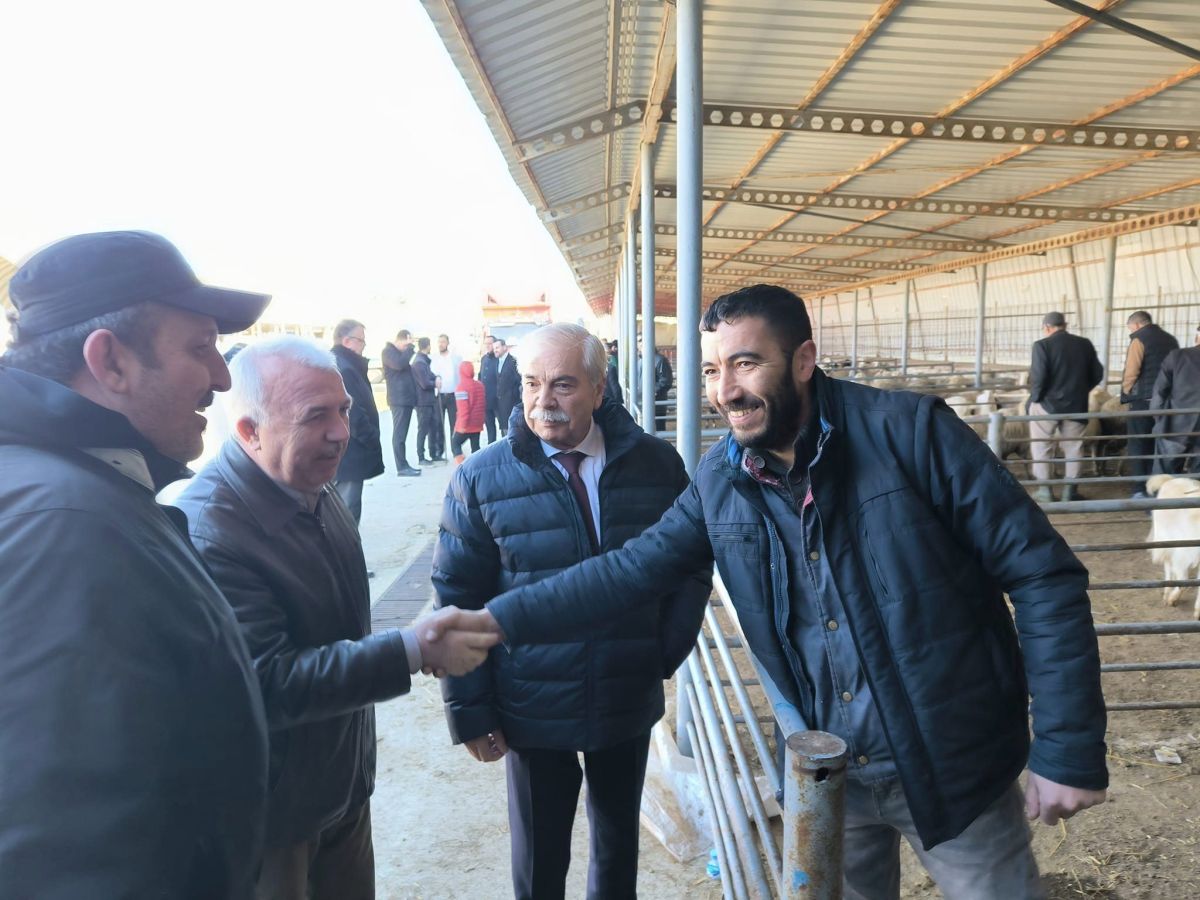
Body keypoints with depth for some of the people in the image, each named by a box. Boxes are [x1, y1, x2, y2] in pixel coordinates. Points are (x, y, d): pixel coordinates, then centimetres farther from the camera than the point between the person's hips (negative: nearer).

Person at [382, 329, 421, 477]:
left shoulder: (399, 352, 21)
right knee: (399, 434, -8)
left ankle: (404, 465, 14)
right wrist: (410, 347, -17)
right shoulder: (388, 351, -7)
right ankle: (401, 467, -9)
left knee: (401, 433, 11)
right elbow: (399, 364, -25)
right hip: (399, 399, -9)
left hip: (406, 399, 9)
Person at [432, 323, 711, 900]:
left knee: (619, 842, 24)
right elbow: (458, 599, -6)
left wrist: (668, 650, -5)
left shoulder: (655, 463, -7)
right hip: (533, 709, -1)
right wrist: (470, 710, -8)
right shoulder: (481, 479, -11)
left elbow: (692, 564, 3)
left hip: (631, 701, 2)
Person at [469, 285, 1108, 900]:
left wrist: (1067, 752, -15)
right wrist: (498, 620, -12)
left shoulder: (908, 430, -18)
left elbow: (1042, 575, -15)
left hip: (952, 767, -3)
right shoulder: (719, 478, -3)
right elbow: (633, 568, -2)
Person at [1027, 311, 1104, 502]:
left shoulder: (1042, 345, -12)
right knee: (1074, 447, 12)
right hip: (1076, 404, 4)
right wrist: (1081, 390, 18)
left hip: (1047, 403, -4)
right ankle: (1070, 490, 14)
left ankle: (1045, 490, 7)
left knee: (1041, 447, 7)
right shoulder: (1085, 344, 4)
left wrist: (1034, 397, -5)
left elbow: (1038, 377, -19)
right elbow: (1097, 374, 6)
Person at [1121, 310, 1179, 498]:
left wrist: (1126, 391, 0)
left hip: (1143, 398, -6)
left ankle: (1140, 490, -4)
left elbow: (1131, 371, -15)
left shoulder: (1139, 339, -7)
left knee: (1138, 445, -1)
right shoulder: (1170, 339, 13)